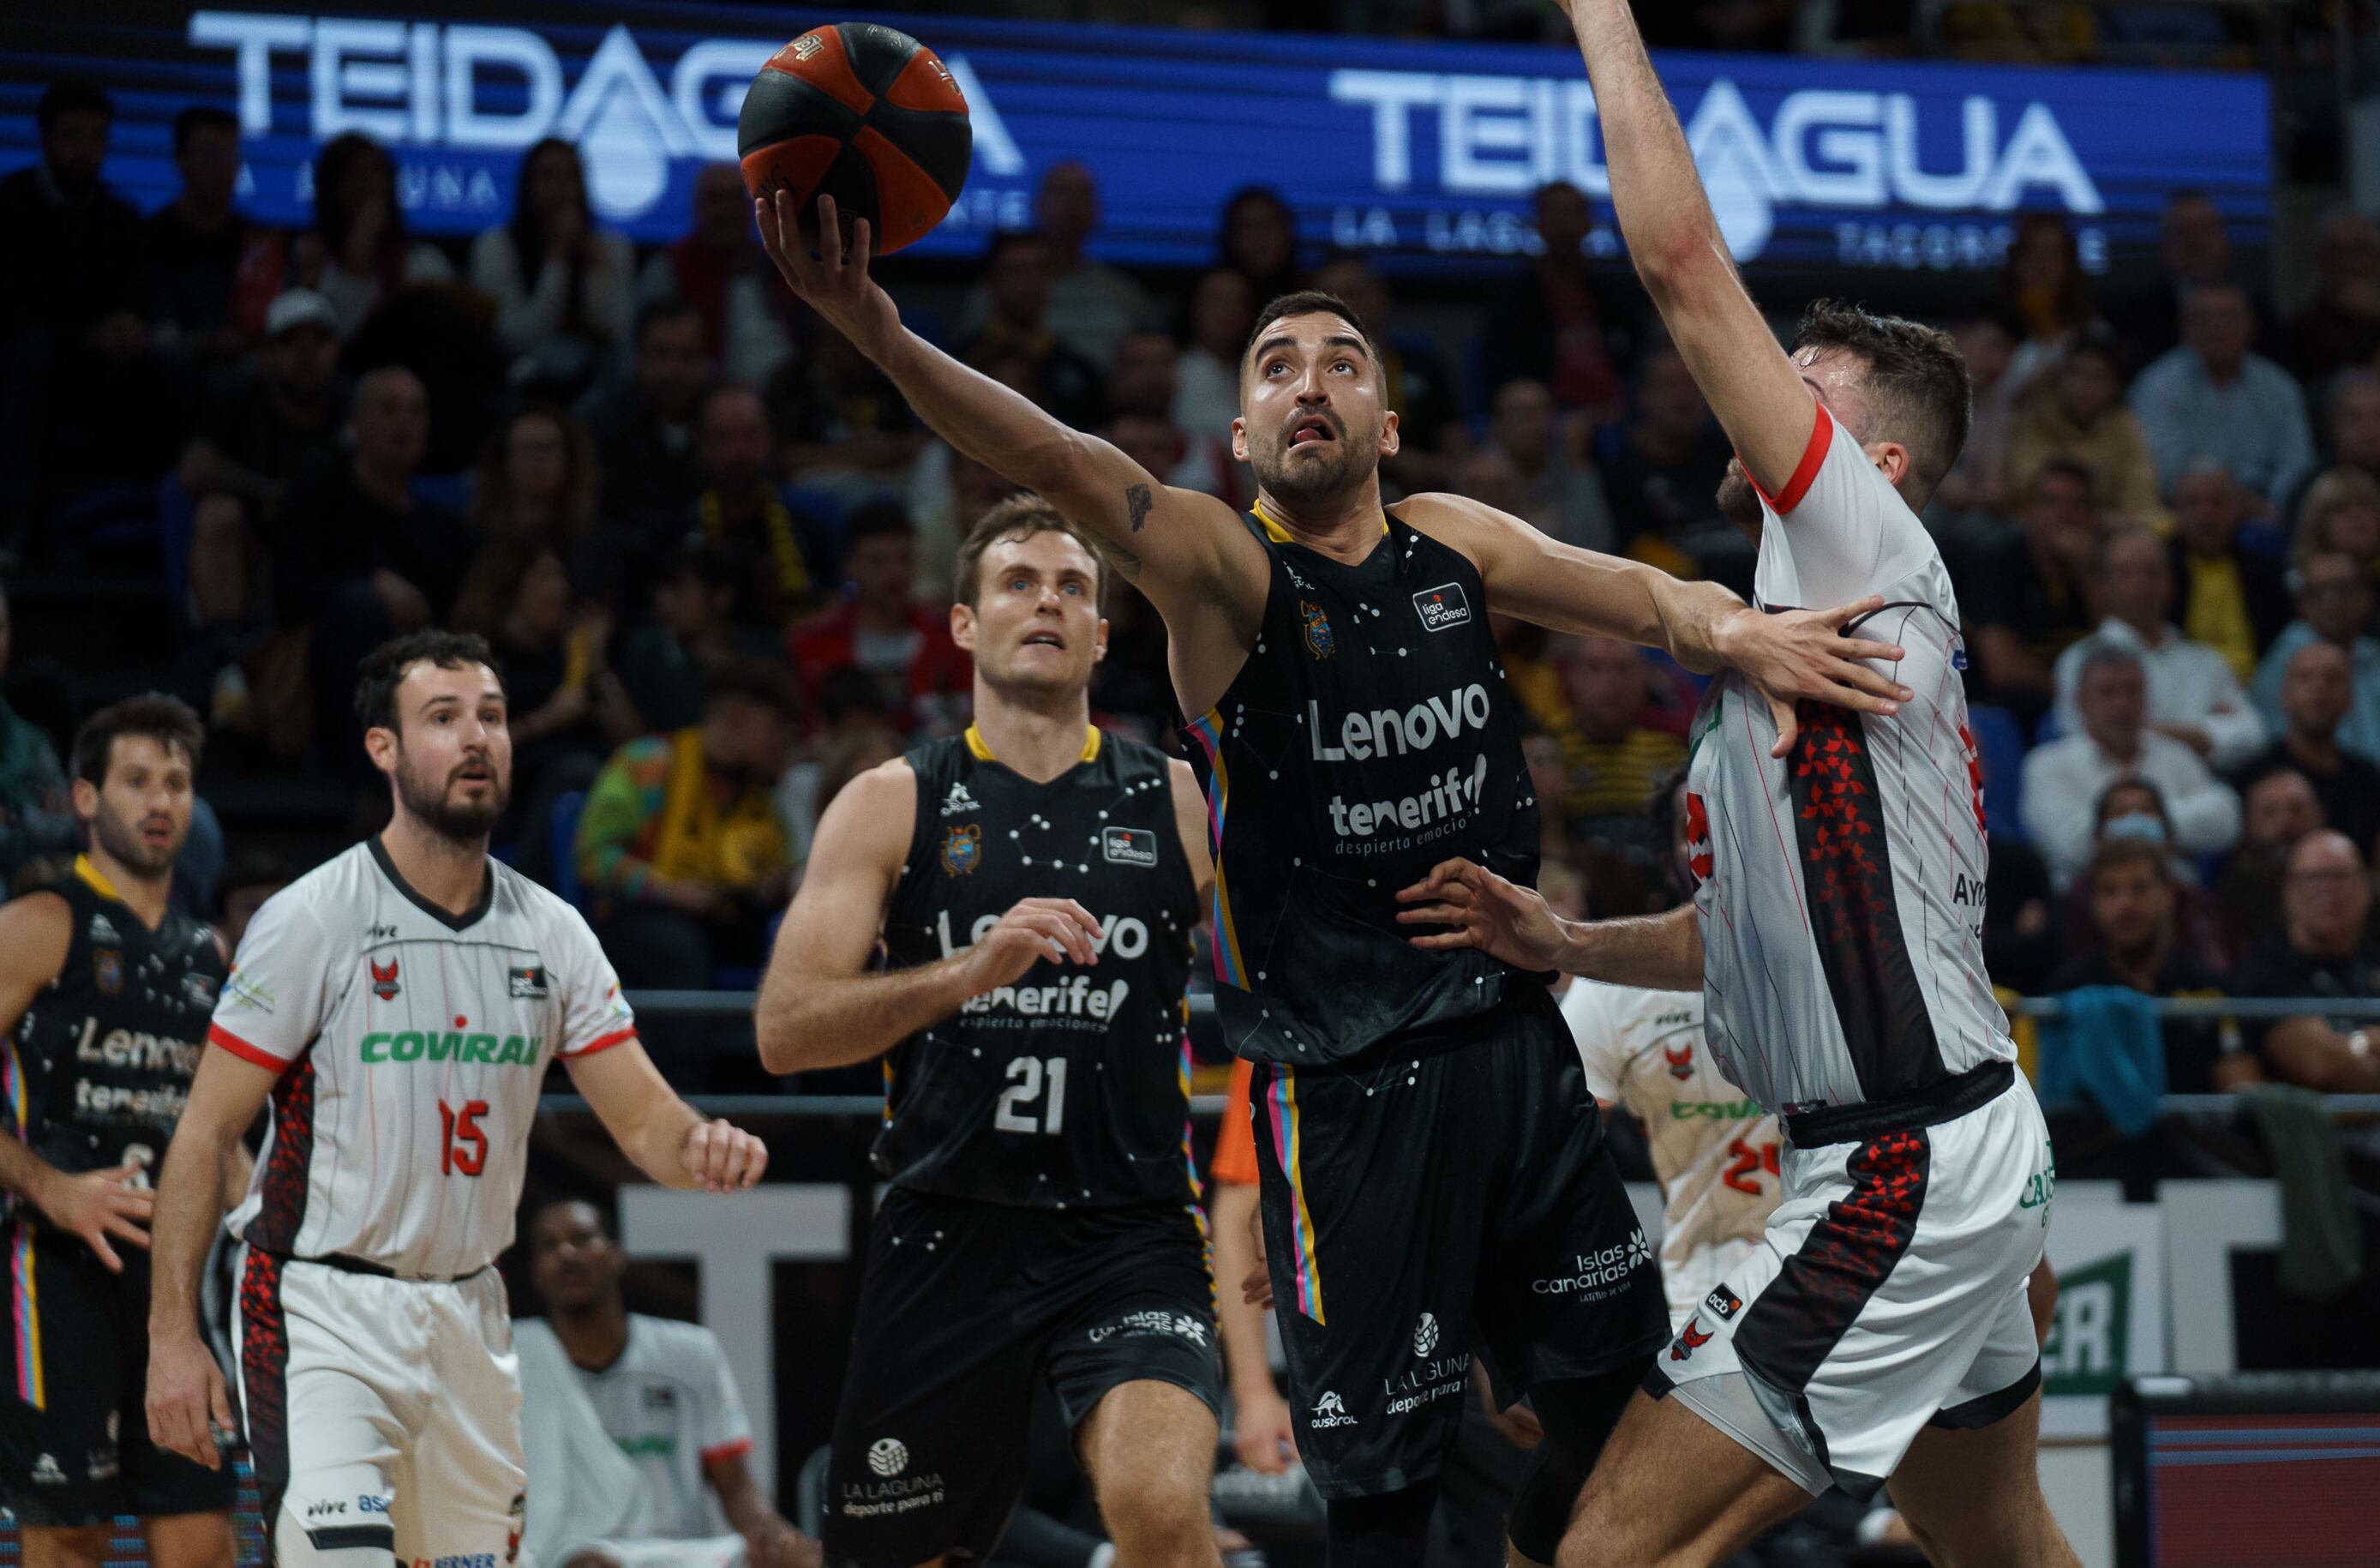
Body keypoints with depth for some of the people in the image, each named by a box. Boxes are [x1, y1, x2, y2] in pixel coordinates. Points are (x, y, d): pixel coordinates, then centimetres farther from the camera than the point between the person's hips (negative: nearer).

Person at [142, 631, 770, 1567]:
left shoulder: (553, 935, 5)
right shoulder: (312, 919, -11)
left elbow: (642, 1118, 5)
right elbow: (207, 1133, -9)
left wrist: (702, 1147, -20)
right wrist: (173, 1336, -15)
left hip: (467, 1309, 6)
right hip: (324, 1312, -6)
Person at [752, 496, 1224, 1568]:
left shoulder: (1178, 805, 7)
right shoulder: (893, 806, 5)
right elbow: (784, 1029, -6)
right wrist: (968, 971, -21)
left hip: (1129, 1233, -1)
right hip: (946, 1232, 1)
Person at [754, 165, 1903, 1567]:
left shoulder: (1452, 543, 9)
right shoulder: (1223, 566, -7)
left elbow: (1616, 586, -6)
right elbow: (1063, 465, -23)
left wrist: (1727, 627, -31)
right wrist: (880, 333, -42)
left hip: (1514, 1042, 5)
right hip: (1348, 1082, -5)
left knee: (1620, 1414, 12)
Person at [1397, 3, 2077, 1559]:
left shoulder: (1876, 557, -10)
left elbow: (1687, 265, -16)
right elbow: (1766, 927, 25)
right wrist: (1564, 944, 10)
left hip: (1904, 1173, -11)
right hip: (1968, 1145, 11)